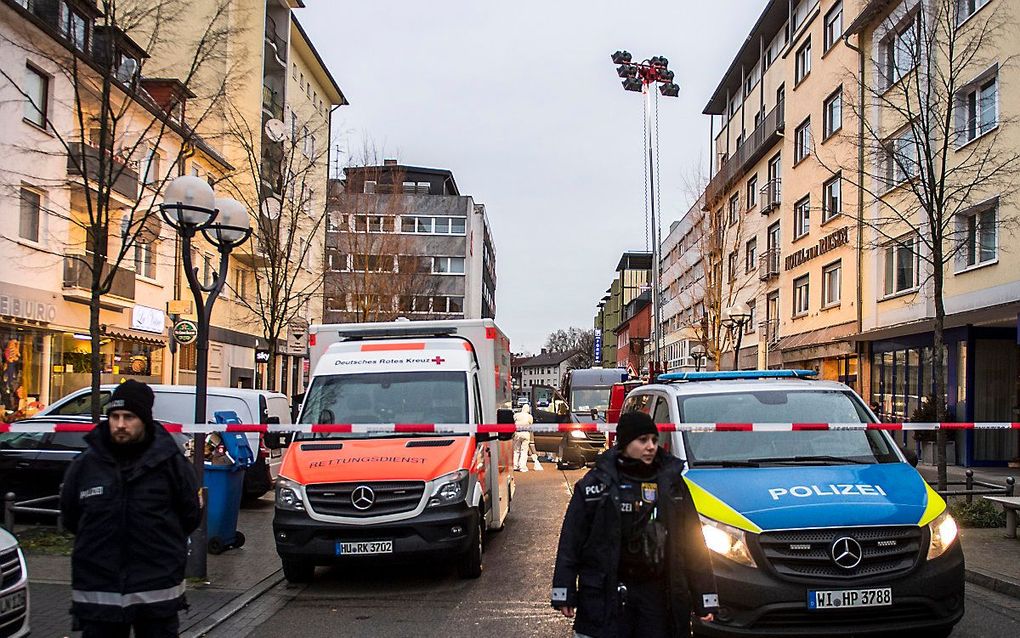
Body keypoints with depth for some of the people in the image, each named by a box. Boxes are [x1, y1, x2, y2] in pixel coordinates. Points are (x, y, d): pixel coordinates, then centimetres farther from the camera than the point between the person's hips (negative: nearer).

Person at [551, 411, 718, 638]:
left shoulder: (671, 481, 7)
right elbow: (571, 539, 0)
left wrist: (705, 599, 4)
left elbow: (693, 540, 8)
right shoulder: (597, 482, -1)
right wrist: (564, 593, -4)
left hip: (658, 593, 3)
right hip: (606, 594, -2)